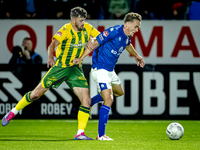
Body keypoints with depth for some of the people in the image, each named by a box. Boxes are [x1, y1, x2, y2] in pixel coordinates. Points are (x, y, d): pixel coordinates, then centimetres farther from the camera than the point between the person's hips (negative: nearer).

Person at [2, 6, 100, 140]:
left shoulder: (87, 28, -2)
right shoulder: (66, 30, -19)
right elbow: (52, 45, -34)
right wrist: (51, 57, -52)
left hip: (76, 69, 4)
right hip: (60, 67, -4)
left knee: (86, 101, -11)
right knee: (36, 94, 1)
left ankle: (80, 133, -7)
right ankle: (13, 112, 21)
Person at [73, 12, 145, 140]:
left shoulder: (127, 35, 3)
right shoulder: (114, 31, -24)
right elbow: (95, 43, -23)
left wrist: (137, 56, 41)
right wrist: (81, 58, -25)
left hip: (110, 71, 10)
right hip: (100, 70, -10)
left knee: (119, 92, 29)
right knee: (109, 100, -18)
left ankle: (89, 103, 40)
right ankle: (101, 135, -15)